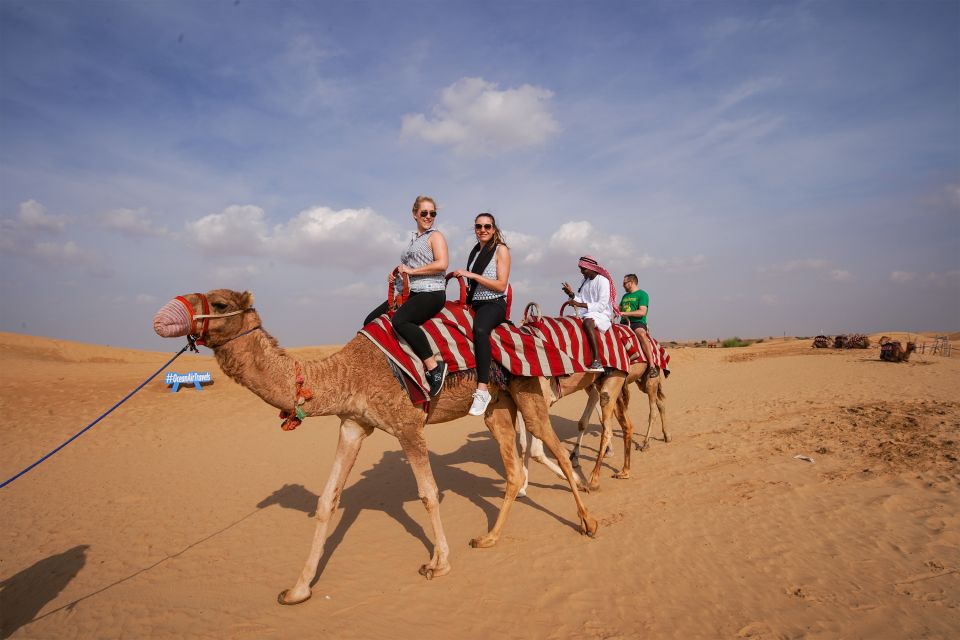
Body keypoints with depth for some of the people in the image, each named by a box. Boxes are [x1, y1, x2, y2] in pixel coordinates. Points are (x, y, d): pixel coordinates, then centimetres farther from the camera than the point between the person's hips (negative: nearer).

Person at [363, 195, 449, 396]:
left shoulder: (435, 236, 0)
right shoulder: (414, 240, 24)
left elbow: (442, 264, -15)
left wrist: (412, 270, -11)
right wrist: (396, 276, 12)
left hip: (431, 293, -9)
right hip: (412, 293, 9)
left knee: (399, 320, -34)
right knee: (371, 321, 2)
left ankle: (434, 366, -31)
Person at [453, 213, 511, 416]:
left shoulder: (501, 249, -1)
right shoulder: (475, 250, 18)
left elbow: (501, 285, -10)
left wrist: (472, 275, -14)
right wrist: (465, 286, 6)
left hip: (494, 304, -8)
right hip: (475, 303, 8)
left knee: (480, 329, -38)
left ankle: (482, 389, -45)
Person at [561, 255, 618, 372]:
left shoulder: (603, 281, -9)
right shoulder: (584, 281, 15)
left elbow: (602, 305, -16)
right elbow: (580, 301, 12)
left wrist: (581, 304, -21)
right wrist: (572, 294, -7)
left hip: (602, 314, -8)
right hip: (587, 313, 8)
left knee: (587, 321, -38)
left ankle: (597, 362, -46)